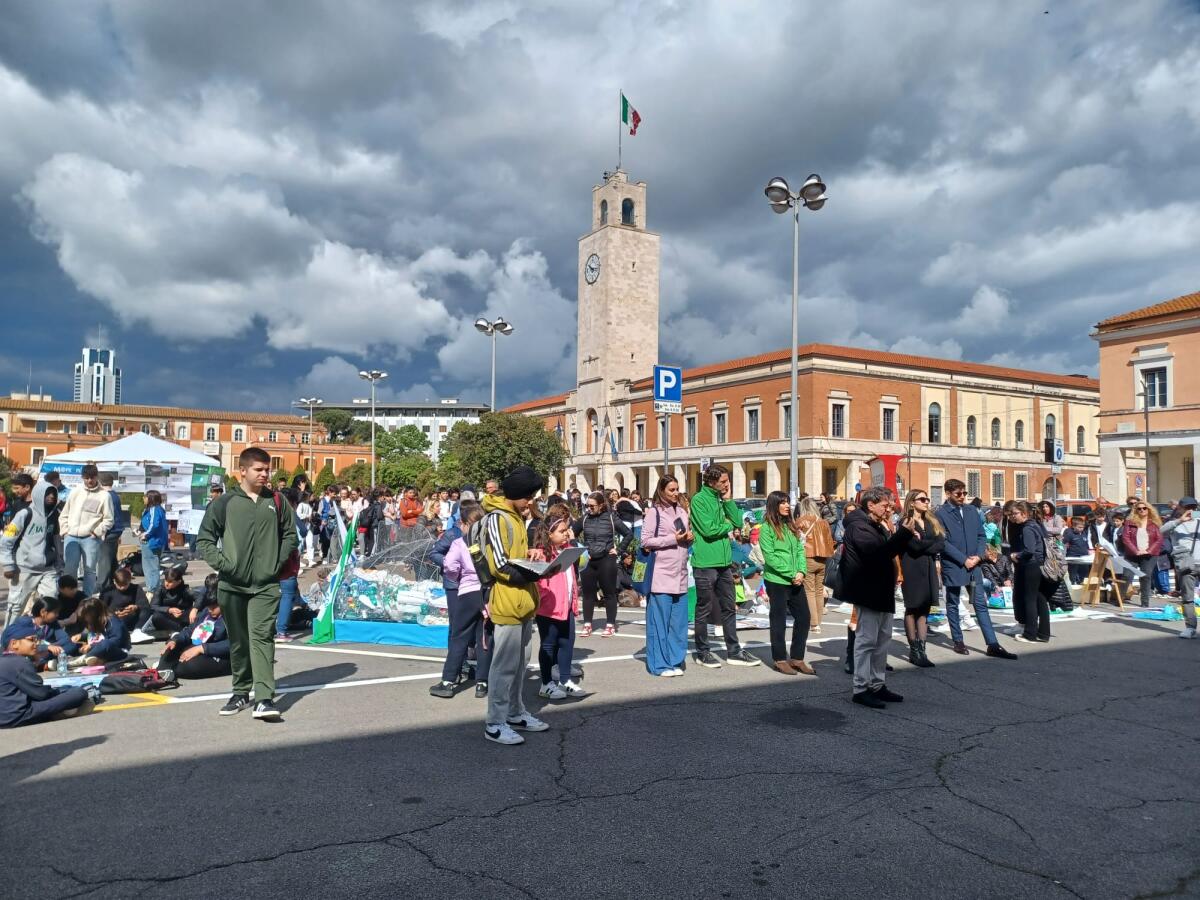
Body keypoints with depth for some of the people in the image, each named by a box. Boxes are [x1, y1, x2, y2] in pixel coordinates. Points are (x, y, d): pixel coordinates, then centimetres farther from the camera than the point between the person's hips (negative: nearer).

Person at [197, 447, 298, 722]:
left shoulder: (277, 502, 5)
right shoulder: (224, 503, 0)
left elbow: (290, 535, 12)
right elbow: (205, 539, 3)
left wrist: (278, 563, 1)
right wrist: (223, 564, -9)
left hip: (266, 585, -1)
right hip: (232, 586, 1)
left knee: (262, 637, -11)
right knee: (238, 642, 12)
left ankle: (264, 699, -12)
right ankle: (241, 692, 28)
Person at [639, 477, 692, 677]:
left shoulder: (682, 512, 16)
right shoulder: (654, 512, -3)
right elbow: (646, 541, -8)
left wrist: (690, 537, 1)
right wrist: (673, 539, -12)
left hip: (680, 573, 6)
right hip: (661, 574, -6)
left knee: (678, 620, 7)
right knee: (660, 619, -3)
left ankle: (675, 661, 16)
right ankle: (659, 663, 5)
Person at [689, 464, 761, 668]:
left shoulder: (722, 499, 11)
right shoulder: (699, 500, -11)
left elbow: (738, 522, 5)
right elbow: (708, 530, -19)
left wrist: (728, 500, -2)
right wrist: (727, 525, -3)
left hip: (724, 563, 8)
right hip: (705, 564, -7)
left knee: (729, 608, 13)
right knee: (704, 609, 4)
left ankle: (734, 652, 22)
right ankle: (702, 652, 17)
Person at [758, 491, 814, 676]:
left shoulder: (791, 526, 13)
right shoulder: (767, 528, -8)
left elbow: (800, 550, 9)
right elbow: (770, 557, -13)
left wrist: (801, 571, -7)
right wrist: (791, 574, -15)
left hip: (796, 581, 7)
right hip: (776, 581, -7)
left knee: (803, 618, 7)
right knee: (779, 621, 3)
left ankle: (797, 658, 18)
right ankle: (780, 659, 14)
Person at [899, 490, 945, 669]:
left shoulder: (931, 522, 16)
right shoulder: (906, 522, -4)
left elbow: (941, 543, 2)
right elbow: (915, 546, -16)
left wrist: (923, 543, -11)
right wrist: (931, 543, -3)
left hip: (929, 569, 6)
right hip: (912, 570, -6)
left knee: (924, 610, 4)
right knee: (912, 609, 1)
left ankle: (921, 650, 5)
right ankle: (914, 651, 7)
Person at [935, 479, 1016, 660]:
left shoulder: (972, 510, 9)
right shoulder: (940, 514, -7)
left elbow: (982, 535, 10)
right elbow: (943, 542, -12)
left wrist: (978, 556, -6)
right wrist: (964, 560, -14)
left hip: (973, 565, 4)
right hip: (952, 566, -4)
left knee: (981, 604, 4)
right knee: (953, 605, 8)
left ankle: (992, 645, 4)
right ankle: (958, 642, 19)